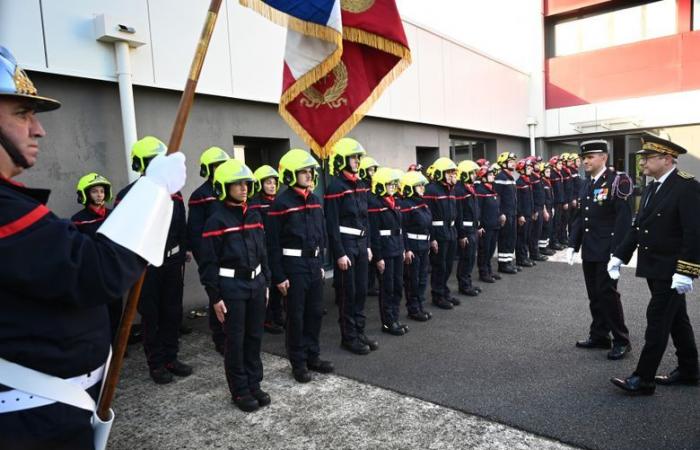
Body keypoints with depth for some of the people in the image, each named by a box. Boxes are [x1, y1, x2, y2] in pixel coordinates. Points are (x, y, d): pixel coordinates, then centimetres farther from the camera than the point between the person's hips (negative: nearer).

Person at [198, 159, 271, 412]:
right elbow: (209, 263, -11)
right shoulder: (217, 221, -11)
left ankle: (254, 385, 29)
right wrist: (215, 297, -12)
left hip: (256, 283, 6)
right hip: (231, 287, -6)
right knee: (235, 341, 5)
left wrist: (266, 282, 14)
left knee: (255, 337, 14)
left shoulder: (254, 216, 7)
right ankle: (239, 391, 20)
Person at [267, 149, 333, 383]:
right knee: (296, 316, 5)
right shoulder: (281, 203, -12)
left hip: (314, 263, 7)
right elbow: (273, 243, -13)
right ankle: (298, 362, 19)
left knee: (315, 312, 13)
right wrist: (279, 276, -13)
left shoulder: (315, 200, 9)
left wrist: (321, 264, 14)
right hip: (293, 266, -6)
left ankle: (313, 356, 28)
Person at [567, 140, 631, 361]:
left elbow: (624, 218, -16)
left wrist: (616, 251, -20)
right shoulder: (586, 185, 12)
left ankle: (621, 341, 12)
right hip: (589, 251, 7)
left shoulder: (617, 181, -10)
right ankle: (599, 335, 25)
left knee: (607, 293, -2)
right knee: (594, 295, 13)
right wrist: (573, 245, 9)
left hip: (607, 251, -7)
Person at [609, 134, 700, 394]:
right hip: (653, 268, 8)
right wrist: (619, 256, 9)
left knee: (657, 321, -4)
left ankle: (643, 379, 3)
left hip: (671, 271, -8)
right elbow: (638, 227, 14)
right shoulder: (651, 188, 11)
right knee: (676, 320, 18)